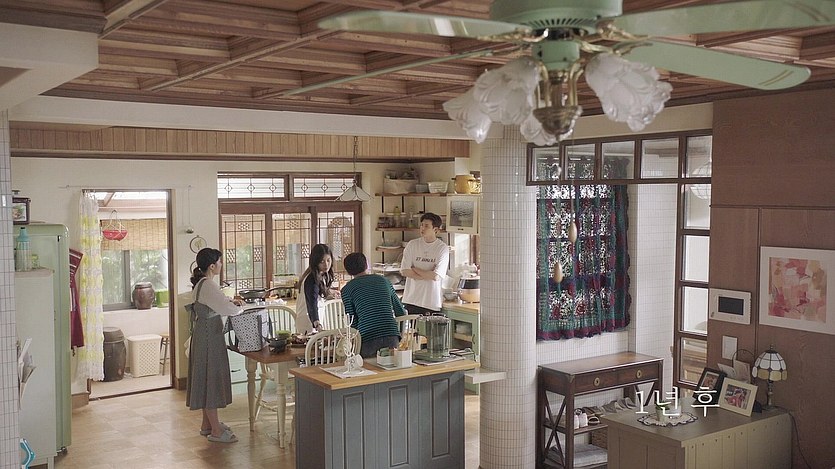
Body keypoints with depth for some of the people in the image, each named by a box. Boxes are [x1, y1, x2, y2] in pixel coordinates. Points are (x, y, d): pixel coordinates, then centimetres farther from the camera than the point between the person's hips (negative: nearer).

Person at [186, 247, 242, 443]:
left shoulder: (201, 283, 11)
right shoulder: (208, 285, -22)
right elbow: (228, 309, -26)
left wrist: (230, 302, 11)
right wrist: (238, 307, -5)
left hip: (204, 336, 10)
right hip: (208, 338, -10)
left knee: (208, 379, 17)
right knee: (211, 378, -4)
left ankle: (207, 424, 27)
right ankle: (215, 431, 3)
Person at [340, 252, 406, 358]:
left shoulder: (347, 289, 7)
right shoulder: (383, 280, 16)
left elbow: (353, 322, 4)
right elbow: (401, 312, 20)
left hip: (367, 341, -3)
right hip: (392, 338, 3)